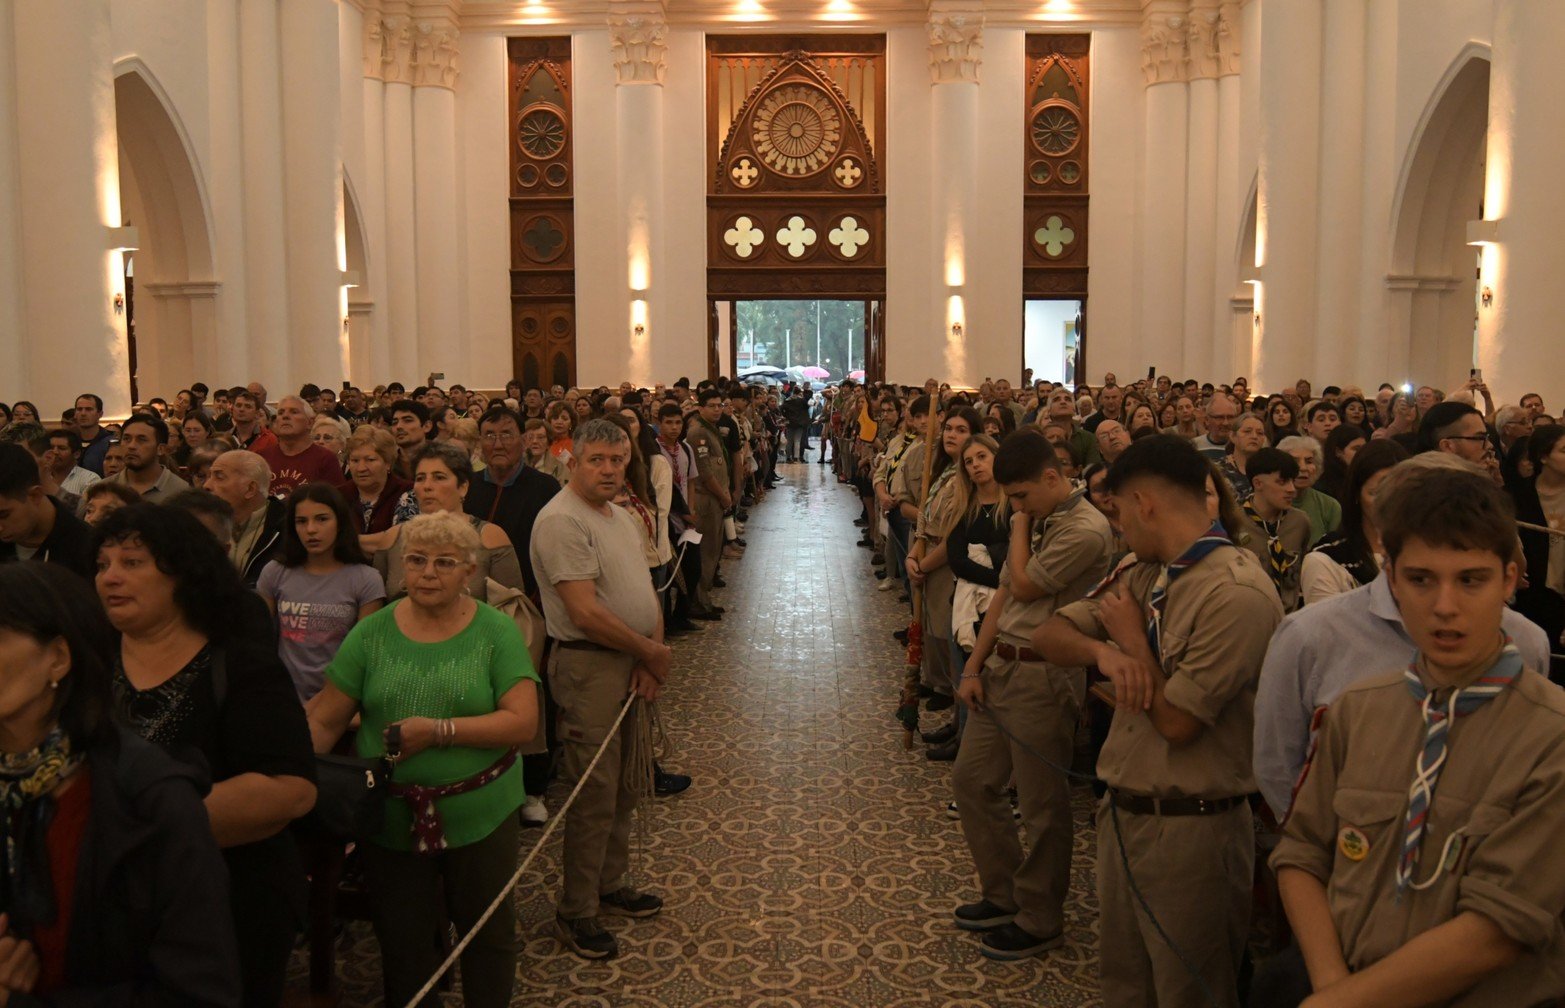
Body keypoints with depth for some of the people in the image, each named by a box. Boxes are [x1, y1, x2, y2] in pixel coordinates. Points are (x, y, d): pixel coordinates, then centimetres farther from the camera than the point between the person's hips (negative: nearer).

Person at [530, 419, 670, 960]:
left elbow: (645, 591, 13)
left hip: (633, 666, 9)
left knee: (623, 788, 18)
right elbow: (586, 614, -22)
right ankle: (575, 913, 13)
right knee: (594, 795, -2)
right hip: (589, 667, -9)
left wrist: (652, 653, -4)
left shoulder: (620, 516, 13)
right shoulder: (562, 520, -17)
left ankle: (609, 886, 34)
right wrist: (652, 652, -12)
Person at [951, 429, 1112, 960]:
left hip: (1044, 676, -9)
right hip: (999, 666, 9)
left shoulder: (1086, 530, -18)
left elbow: (1023, 585, -17)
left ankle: (1039, 921, 24)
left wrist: (1022, 524, -6)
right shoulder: (1034, 521, 11)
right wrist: (974, 667, 8)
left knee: (1041, 806, 5)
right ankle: (1005, 894, 33)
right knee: (971, 780, 16)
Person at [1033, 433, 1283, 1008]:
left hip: (1189, 827, -8)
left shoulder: (1237, 592, -21)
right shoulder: (1142, 574, 6)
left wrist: (1134, 638, -9)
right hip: (1123, 812, 8)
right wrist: (1102, 652, -16)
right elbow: (1050, 636, 4)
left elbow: (1176, 720, -23)